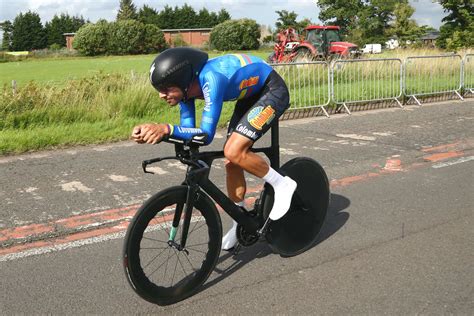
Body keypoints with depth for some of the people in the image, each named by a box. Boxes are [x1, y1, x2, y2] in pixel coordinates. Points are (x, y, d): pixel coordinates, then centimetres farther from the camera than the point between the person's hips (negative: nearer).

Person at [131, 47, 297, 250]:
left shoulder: (210, 79, -36)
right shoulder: (186, 86, -12)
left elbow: (206, 135, -38)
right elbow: (188, 130, -11)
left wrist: (167, 128, -48)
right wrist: (153, 131, -26)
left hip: (273, 91, -8)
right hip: (251, 94, 9)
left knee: (234, 152, -24)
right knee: (231, 162, 5)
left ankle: (282, 185, -2)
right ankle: (240, 224, 21)